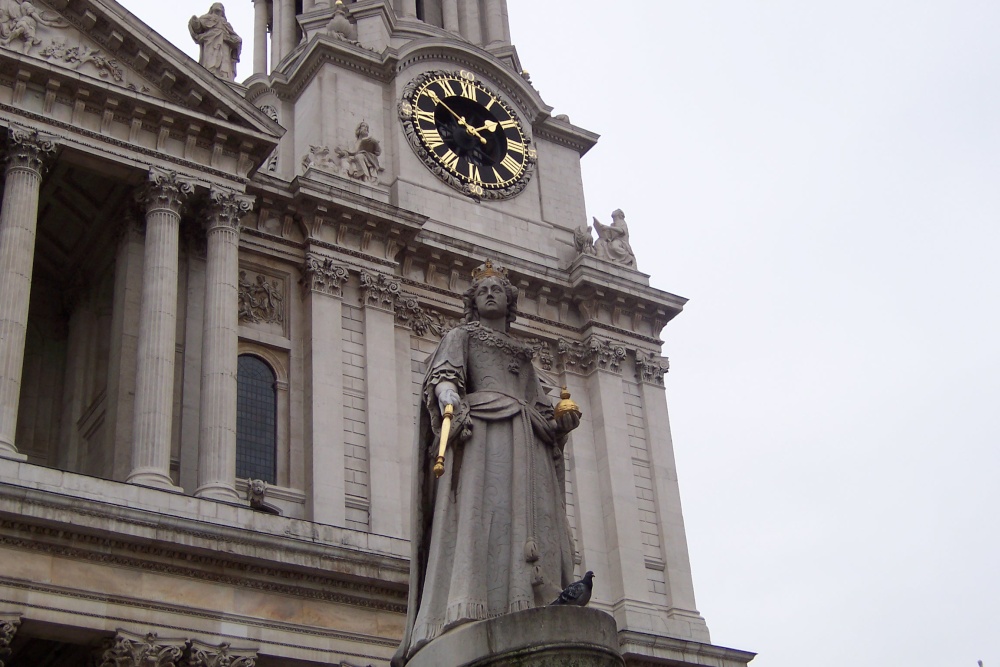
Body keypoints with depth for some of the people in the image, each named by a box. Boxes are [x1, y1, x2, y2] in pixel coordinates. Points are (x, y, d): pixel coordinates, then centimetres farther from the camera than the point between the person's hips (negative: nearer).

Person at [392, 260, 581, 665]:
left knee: (534, 518, -11)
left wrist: (560, 423, 5)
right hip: (481, 429, -5)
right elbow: (443, 376, 1)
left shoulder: (523, 355, 34)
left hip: (525, 441, 5)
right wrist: (452, 406, -20)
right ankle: (471, 610, -36)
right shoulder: (462, 336, 20)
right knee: (481, 509, -23)